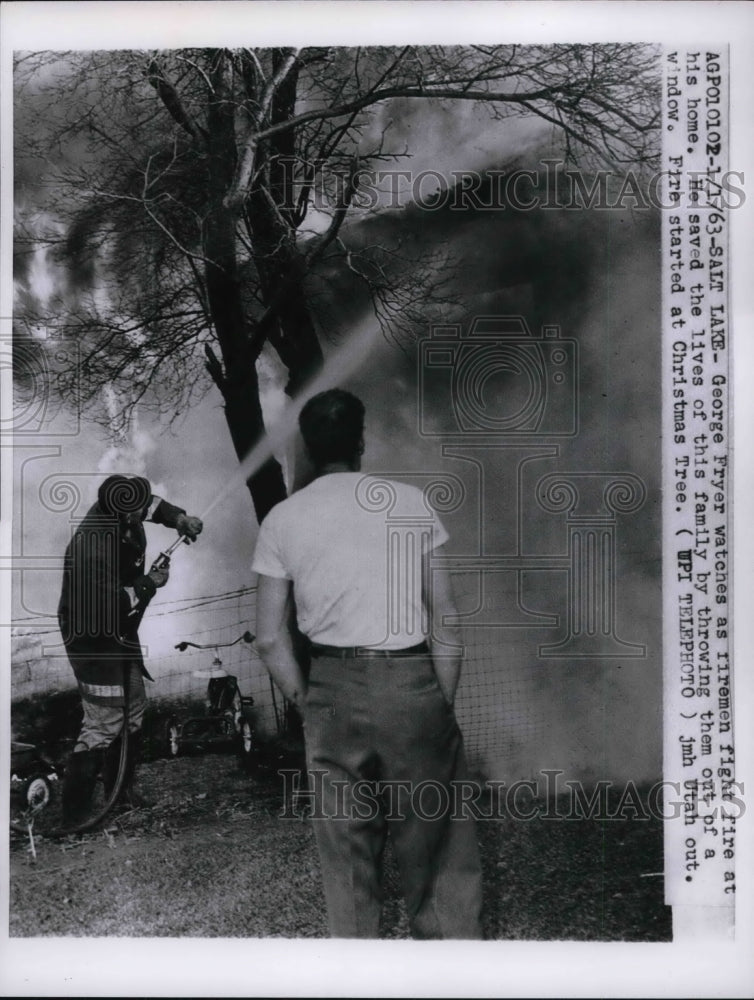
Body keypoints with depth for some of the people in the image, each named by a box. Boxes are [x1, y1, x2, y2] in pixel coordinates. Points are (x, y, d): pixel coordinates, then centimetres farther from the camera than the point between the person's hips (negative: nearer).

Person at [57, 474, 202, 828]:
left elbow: (153, 504, 12)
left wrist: (179, 518, -5)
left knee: (133, 707, 20)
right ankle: (74, 815, 2)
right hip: (93, 636, -10)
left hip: (121, 630, 10)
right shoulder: (91, 550, -34)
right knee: (105, 722, -8)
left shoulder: (116, 512, -10)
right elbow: (110, 606, -30)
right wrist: (149, 583, -18)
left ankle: (120, 789, 37)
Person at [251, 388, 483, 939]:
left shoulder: (281, 519, 3)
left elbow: (271, 638, 2)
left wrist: (307, 702, 12)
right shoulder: (410, 501, -1)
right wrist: (445, 704, 6)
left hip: (333, 687, 2)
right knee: (436, 841, 6)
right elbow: (446, 623, -2)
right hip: (412, 682, -2)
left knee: (346, 849, 13)